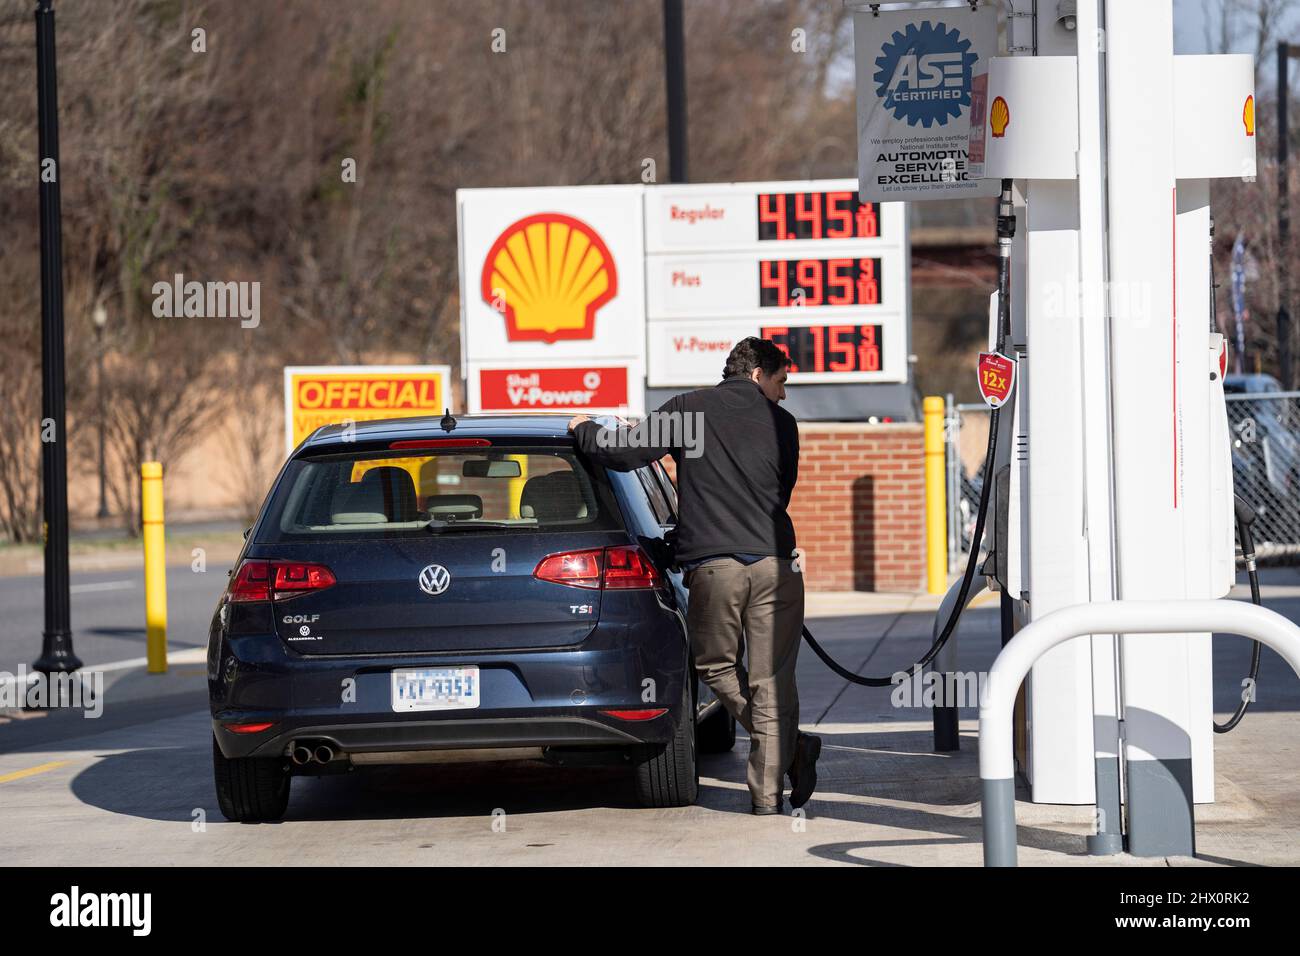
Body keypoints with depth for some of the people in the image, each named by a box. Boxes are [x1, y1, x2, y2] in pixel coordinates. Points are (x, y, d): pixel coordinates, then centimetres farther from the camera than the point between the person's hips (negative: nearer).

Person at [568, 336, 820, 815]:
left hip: (712, 564, -1)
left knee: (717, 666, 17)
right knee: (770, 680, 5)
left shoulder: (690, 409, 5)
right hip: (774, 562, 1)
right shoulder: (781, 423, 10)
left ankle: (791, 748, 7)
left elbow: (626, 453, 1)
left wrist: (584, 430, 20)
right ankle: (769, 790, 2)